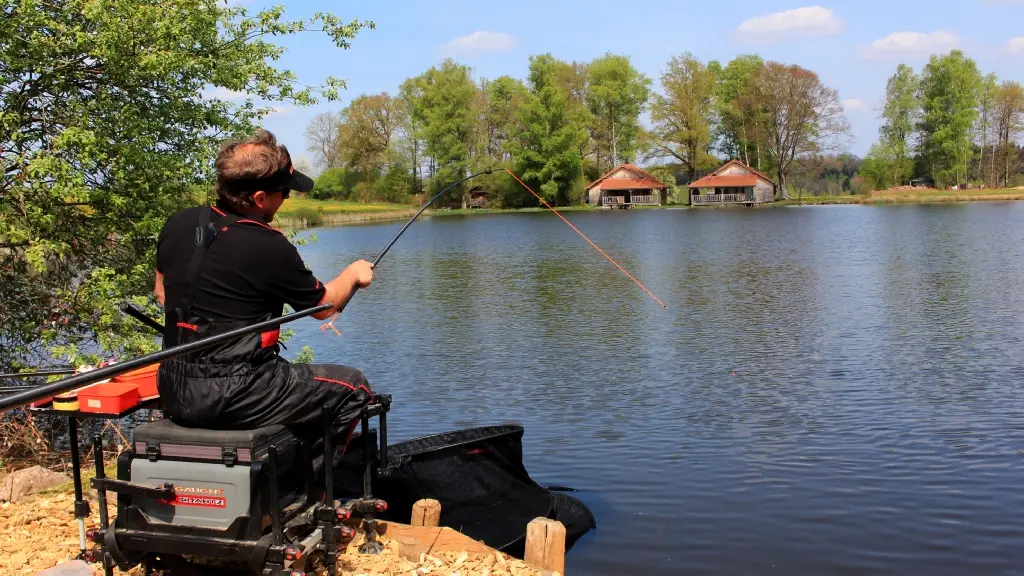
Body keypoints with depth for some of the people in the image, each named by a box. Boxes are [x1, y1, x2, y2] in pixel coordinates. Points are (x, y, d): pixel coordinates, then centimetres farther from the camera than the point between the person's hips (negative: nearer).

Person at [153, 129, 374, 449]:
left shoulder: (178, 225, 2)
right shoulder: (269, 248, -17)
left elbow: (162, 291, 19)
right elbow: (324, 306, -1)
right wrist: (353, 275, 18)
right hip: (231, 398, -8)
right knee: (352, 388, 4)